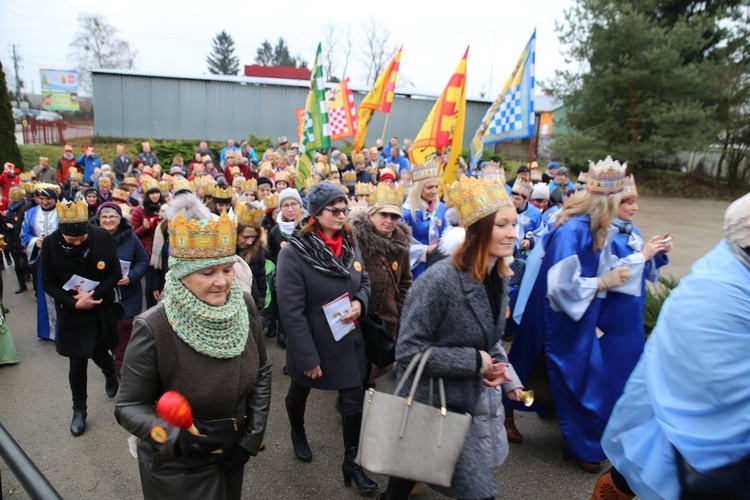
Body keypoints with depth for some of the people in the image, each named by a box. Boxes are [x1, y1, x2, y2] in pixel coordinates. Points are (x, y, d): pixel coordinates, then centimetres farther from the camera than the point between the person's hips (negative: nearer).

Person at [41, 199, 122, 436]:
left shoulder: (103, 237, -16)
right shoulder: (50, 243, -15)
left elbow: (115, 273, -7)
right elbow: (48, 283, -7)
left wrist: (94, 294, -19)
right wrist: (74, 302, -19)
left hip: (101, 310, 0)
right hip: (71, 313, 0)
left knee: (99, 353, 13)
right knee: (77, 363, 4)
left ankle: (111, 376, 49)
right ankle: (79, 409, 25)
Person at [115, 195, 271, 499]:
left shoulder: (244, 307, -14)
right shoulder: (154, 328, -26)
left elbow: (262, 370, -1)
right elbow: (130, 405, -17)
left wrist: (253, 434, -4)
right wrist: (173, 439, -33)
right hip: (177, 468, -4)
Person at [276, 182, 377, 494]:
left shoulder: (350, 244, -2)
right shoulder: (294, 252, -21)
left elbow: (364, 281, 10)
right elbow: (291, 311, -22)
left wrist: (360, 303, -13)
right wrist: (307, 357, -21)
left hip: (348, 340, 4)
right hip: (312, 343, -4)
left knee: (355, 402, 6)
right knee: (300, 392, 23)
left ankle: (351, 463, 26)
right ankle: (298, 433, 54)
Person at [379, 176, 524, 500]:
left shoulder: (498, 278, -1)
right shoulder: (440, 280, -27)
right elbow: (408, 351, -24)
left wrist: (503, 371, -4)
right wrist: (473, 361, -23)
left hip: (477, 401, 7)